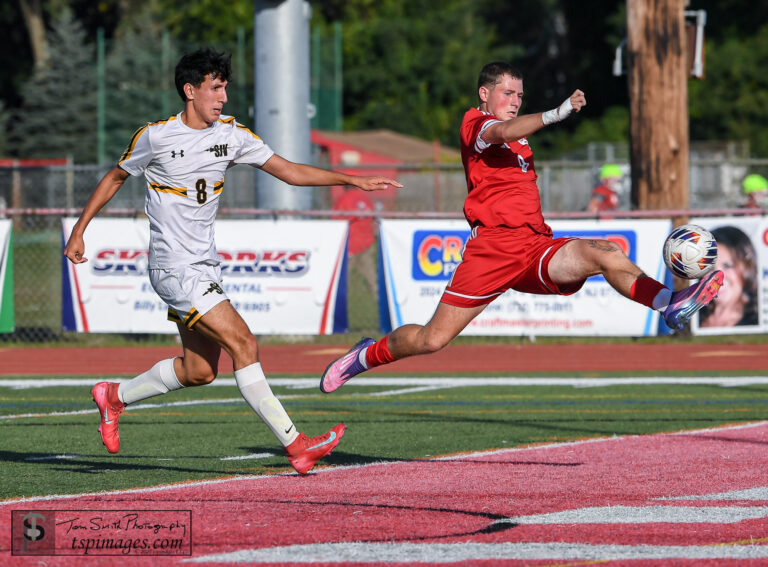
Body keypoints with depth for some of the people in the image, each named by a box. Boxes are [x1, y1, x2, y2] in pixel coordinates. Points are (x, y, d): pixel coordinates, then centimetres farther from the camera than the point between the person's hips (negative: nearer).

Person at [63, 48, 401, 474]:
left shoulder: (231, 134, 4)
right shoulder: (155, 136, -9)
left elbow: (289, 171, 7)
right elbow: (115, 178, 6)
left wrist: (354, 181, -2)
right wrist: (78, 230, 9)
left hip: (205, 264, 7)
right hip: (173, 267, -7)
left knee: (199, 371, 10)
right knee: (243, 344, -16)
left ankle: (115, 396, 31)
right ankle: (295, 444, -18)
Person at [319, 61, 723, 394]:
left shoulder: (520, 140, 27)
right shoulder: (475, 123, 2)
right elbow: (502, 133, -22)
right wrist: (556, 113, -34)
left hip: (536, 244, 6)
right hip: (492, 244, -6)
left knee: (608, 256, -20)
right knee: (432, 340, -6)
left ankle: (670, 304, -36)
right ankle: (367, 355, 19)